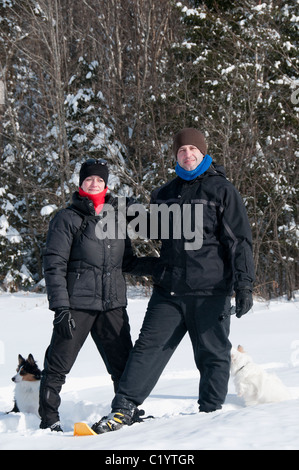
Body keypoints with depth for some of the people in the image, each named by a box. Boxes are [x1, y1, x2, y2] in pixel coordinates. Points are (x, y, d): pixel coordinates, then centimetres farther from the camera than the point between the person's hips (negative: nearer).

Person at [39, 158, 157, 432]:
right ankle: (49, 420, 10)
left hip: (113, 305, 4)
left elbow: (128, 263, 20)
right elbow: (54, 265, -5)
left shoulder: (116, 217, 14)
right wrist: (61, 308, -13)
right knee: (58, 365, -1)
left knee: (124, 364, 5)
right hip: (77, 305, -4)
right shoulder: (67, 219, -1)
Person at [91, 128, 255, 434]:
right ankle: (123, 409, -4)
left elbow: (239, 241, -3)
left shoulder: (222, 191, 1)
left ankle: (210, 413, 13)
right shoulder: (165, 194, 16)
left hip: (211, 291, -4)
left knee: (212, 355, 3)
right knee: (148, 347, -3)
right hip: (168, 290, 4)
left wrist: (244, 284, -12)